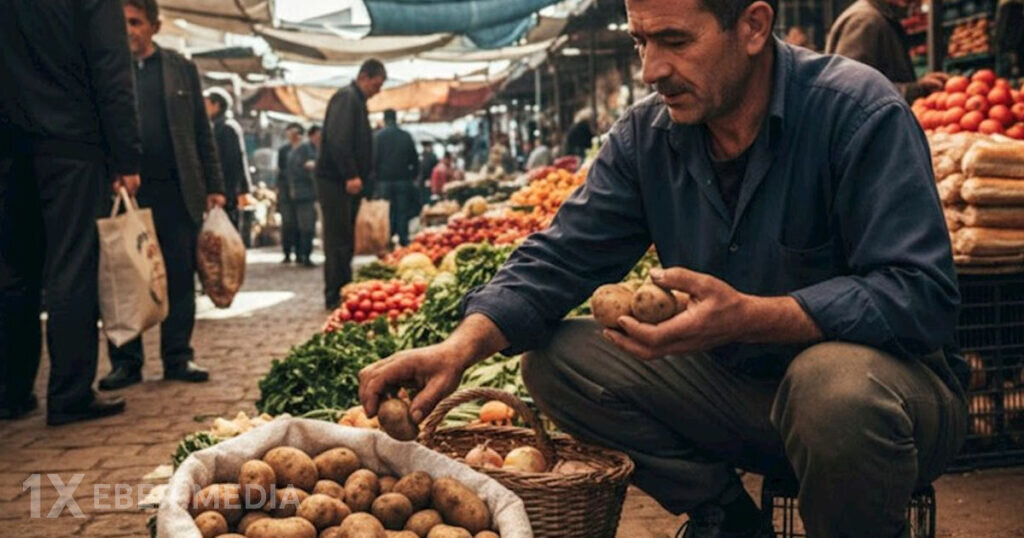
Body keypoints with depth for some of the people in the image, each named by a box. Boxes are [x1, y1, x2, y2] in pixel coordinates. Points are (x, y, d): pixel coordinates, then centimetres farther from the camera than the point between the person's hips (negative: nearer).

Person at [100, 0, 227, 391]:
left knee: (179, 277, 3)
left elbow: (201, 132, 10)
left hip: (177, 189, 1)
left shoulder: (180, 68, 11)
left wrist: (214, 186, 4)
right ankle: (126, 360, 11)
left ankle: (178, 357, 11)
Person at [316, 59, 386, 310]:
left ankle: (342, 293, 17)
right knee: (338, 240, -8)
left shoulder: (356, 100, 19)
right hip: (336, 181, -10)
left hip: (347, 181, 10)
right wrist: (351, 175, -25)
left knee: (345, 241, 11)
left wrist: (360, 177, 17)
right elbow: (338, 139, -23)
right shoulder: (346, 97, -12)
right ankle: (334, 296, -4)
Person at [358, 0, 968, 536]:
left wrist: (748, 316, -39)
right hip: (736, 385, 5)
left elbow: (922, 295, -27)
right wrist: (463, 345, -23)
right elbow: (560, 258, -5)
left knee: (834, 382, -39)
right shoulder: (645, 136, -3)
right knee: (556, 360, -8)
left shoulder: (857, 111, -19)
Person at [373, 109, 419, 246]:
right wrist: (413, 176, 14)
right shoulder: (406, 136, 3)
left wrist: (374, 175, 5)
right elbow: (414, 159, 5)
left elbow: (374, 159, -6)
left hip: (384, 180, -1)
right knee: (403, 212, 4)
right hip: (403, 179, 1)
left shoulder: (378, 136, -4)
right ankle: (403, 240, 1)